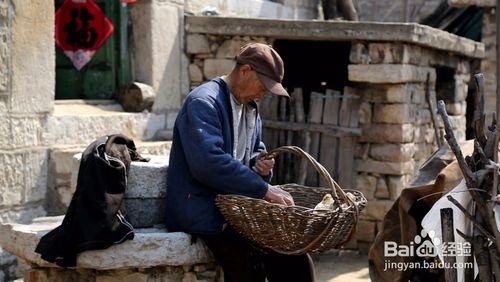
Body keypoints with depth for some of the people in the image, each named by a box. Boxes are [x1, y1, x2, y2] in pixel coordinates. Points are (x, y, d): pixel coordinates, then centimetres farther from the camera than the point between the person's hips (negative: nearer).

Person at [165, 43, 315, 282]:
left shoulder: (250, 109, 18)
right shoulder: (203, 102, -13)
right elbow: (209, 162, -26)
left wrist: (260, 166, 3)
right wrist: (264, 189, -24)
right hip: (203, 212, -8)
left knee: (295, 262, -6)